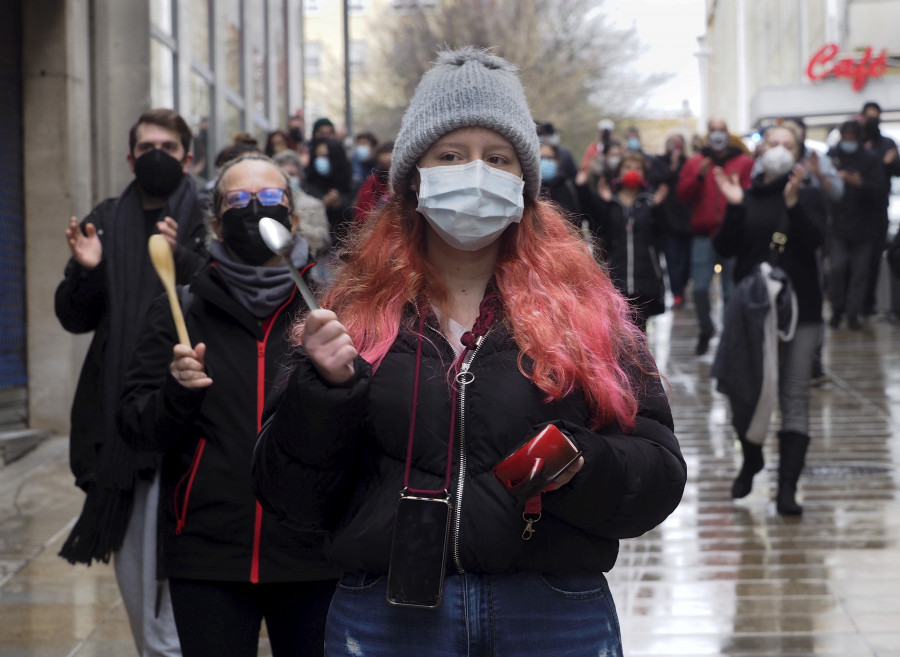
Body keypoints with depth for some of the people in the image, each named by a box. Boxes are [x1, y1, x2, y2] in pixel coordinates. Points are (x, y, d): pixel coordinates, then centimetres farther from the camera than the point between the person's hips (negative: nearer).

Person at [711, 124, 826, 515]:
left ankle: (787, 488, -9)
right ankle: (751, 459, 31)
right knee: (742, 390, 3)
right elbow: (724, 248, -2)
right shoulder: (747, 197, 9)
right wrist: (734, 207, -15)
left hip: (798, 309, -2)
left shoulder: (809, 196, 2)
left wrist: (793, 203, -29)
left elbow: (814, 239, -15)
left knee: (794, 398, -6)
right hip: (751, 306, 2)